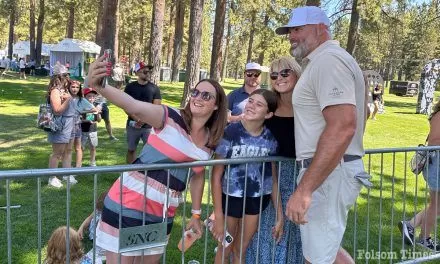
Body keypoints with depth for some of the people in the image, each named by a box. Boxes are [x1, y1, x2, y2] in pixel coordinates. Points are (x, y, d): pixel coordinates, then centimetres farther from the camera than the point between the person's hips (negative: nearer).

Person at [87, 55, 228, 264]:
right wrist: (99, 86, -46)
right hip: (130, 203, -6)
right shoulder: (169, 117, -12)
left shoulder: (210, 141, 6)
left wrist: (196, 214, 20)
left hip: (163, 214, 6)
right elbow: (133, 106, -29)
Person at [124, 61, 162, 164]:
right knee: (131, 149, 11)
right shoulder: (130, 87, 1)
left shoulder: (154, 88, 0)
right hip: (133, 124, 1)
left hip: (149, 125, -1)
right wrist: (135, 118, -15)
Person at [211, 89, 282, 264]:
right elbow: (216, 175, -15)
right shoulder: (230, 132, -17)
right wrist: (218, 215, -16)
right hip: (230, 197, -3)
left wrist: (280, 214, 3)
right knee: (225, 249, 14)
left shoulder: (270, 139, -7)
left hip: (257, 200, 3)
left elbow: (273, 177, 2)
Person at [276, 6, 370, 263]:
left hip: (328, 173, -11)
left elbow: (343, 126, -28)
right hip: (331, 169, 11)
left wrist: (304, 189, -31)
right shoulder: (322, 61, 19)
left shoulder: (328, 59, -16)